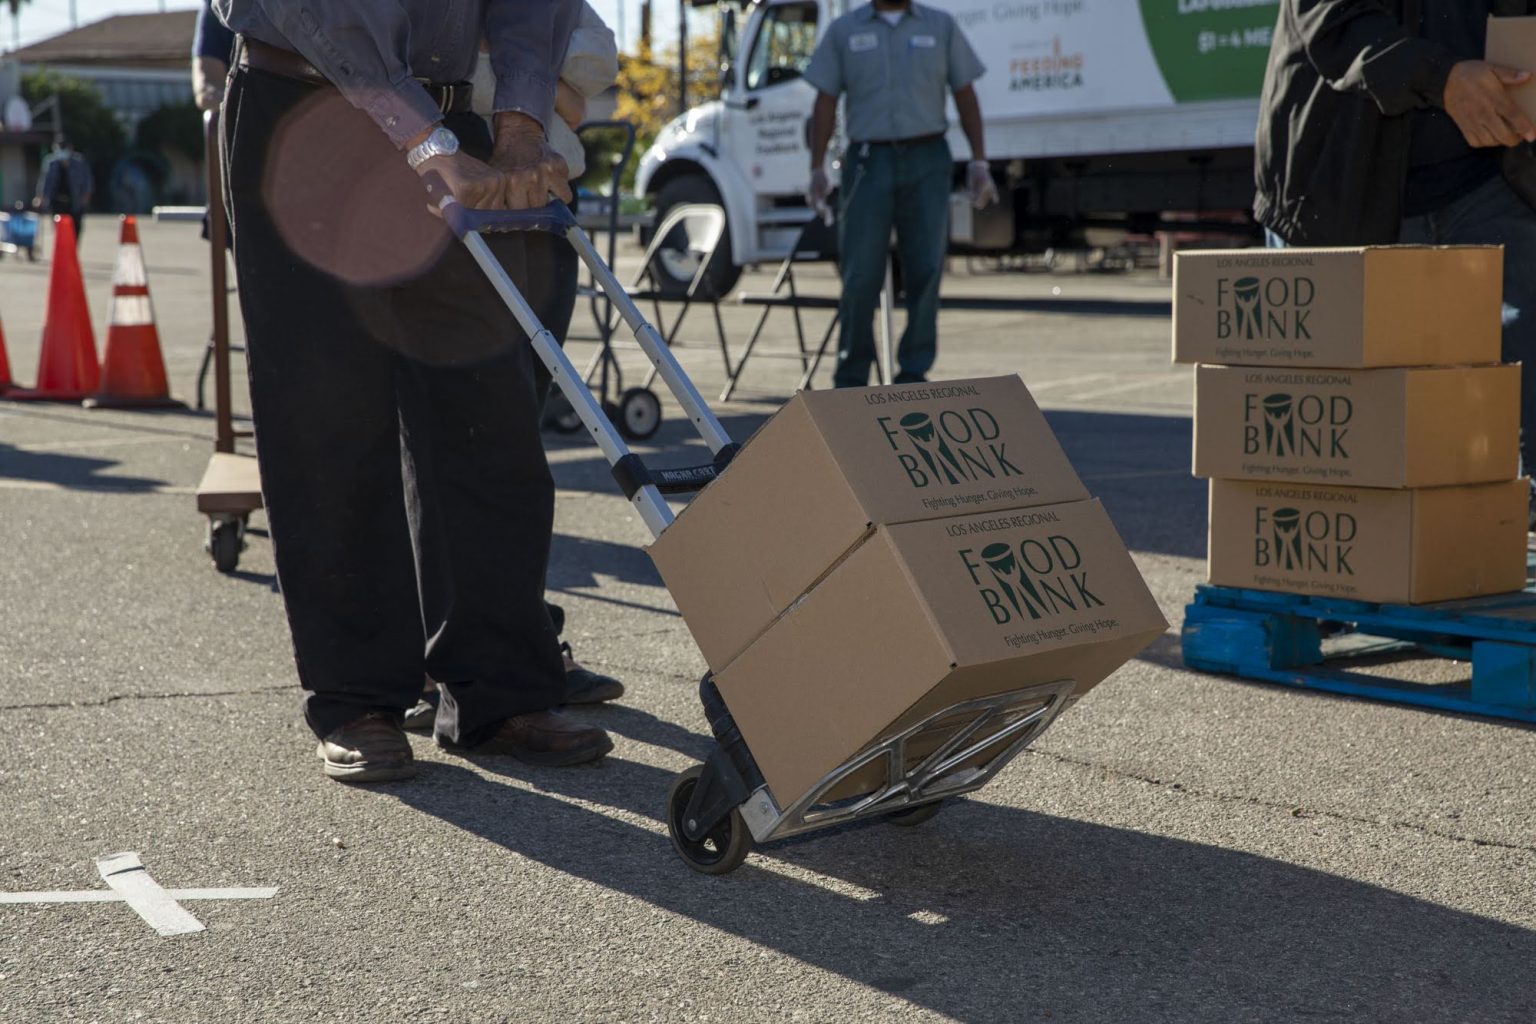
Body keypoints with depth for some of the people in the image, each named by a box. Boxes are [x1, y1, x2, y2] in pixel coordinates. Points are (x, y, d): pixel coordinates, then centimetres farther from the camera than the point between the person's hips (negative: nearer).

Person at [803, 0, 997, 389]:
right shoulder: (844, 31, 8)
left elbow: (965, 96, 9)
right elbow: (825, 103, 6)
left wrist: (978, 162, -1)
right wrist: (817, 170, -4)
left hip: (927, 161, 1)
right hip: (869, 163, -1)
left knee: (926, 268, -7)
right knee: (860, 276, -3)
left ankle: (913, 375, 1)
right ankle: (850, 380, 8)